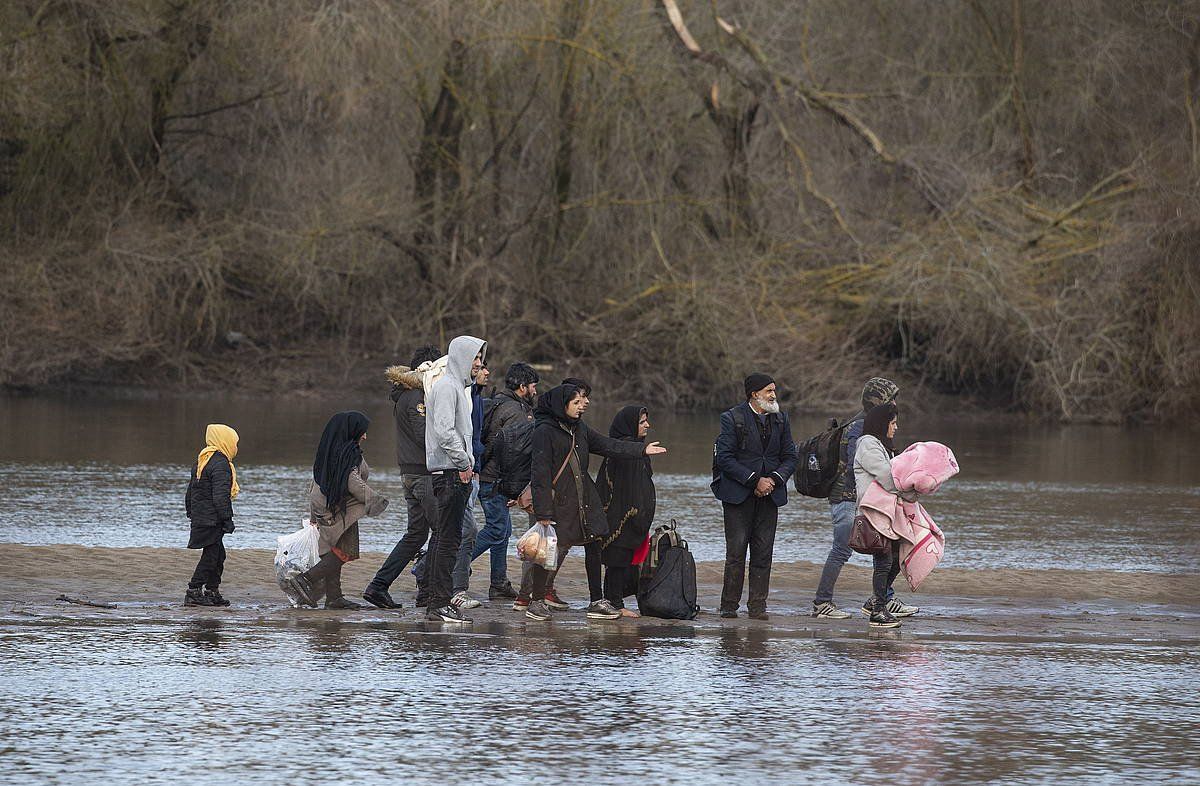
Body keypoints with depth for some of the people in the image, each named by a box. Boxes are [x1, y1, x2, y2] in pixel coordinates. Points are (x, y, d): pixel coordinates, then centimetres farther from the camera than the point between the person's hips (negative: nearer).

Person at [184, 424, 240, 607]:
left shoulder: (201, 460, 15)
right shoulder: (220, 464, -15)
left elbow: (190, 491, 20)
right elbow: (220, 496, -21)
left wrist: (190, 512, 26)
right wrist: (227, 519, -18)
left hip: (198, 515, 10)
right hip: (212, 520, -10)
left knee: (218, 555, 17)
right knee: (210, 556, -6)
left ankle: (212, 592, 21)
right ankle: (193, 592, -8)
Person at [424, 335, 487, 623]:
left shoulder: (459, 387, 21)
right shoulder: (446, 387, -11)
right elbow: (444, 431, -21)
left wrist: (469, 463, 14)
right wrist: (464, 463, -17)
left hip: (456, 472, 11)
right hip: (449, 471, -11)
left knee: (441, 536, 10)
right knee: (449, 537, -12)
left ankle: (437, 603, 12)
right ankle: (440, 603, -14)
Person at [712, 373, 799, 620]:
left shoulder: (781, 420, 11)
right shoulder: (733, 418, -4)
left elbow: (790, 457, 12)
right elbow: (724, 458, -9)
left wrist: (774, 480, -7)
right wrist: (754, 481, -14)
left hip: (769, 495, 4)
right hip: (738, 495, -4)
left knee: (763, 553, 1)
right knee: (736, 551, -5)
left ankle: (757, 606, 4)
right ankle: (729, 606, 1)